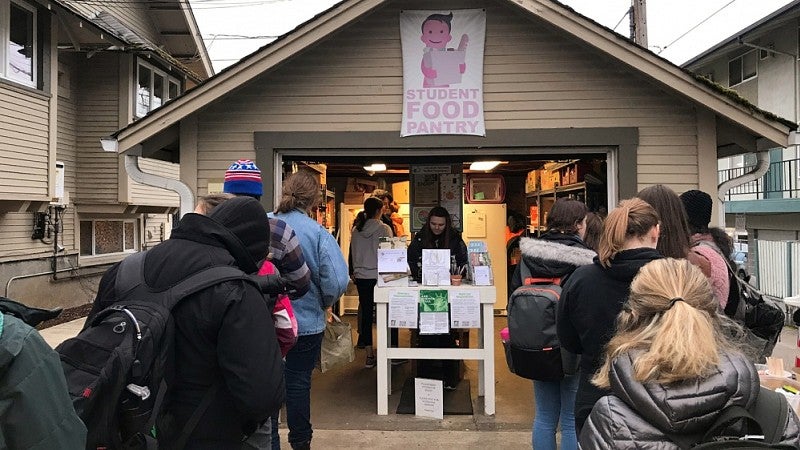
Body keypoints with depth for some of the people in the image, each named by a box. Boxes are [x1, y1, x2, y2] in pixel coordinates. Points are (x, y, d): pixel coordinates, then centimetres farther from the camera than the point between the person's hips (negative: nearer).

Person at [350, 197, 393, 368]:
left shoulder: (356, 230, 3)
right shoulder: (384, 229, -10)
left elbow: (352, 253, 11)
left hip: (361, 277, 4)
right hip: (379, 276, -4)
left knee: (366, 314, 7)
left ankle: (369, 356, 10)